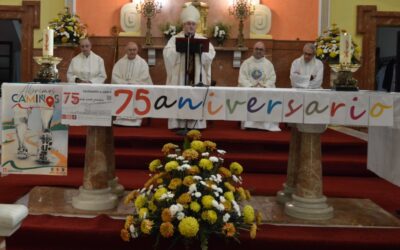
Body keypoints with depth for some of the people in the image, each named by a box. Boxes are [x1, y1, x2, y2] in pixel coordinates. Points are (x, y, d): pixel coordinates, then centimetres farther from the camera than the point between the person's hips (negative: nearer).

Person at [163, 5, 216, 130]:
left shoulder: (203, 40, 11)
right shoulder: (175, 39, 7)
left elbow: (210, 55, -2)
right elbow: (168, 55, -8)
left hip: (197, 79, 1)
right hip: (179, 78, -1)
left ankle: (195, 126, 0)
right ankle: (178, 125, -1)